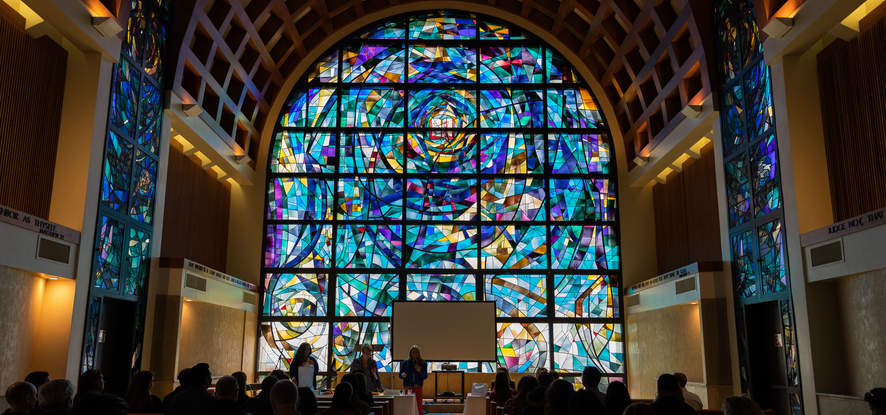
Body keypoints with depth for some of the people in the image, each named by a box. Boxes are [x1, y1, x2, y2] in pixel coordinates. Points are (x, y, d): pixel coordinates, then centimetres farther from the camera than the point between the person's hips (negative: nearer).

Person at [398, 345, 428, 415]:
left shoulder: (423, 363, 5)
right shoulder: (405, 363, 4)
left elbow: (425, 376, 4)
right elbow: (400, 375, 5)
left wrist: (420, 371, -14)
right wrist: (402, 375, -18)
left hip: (418, 387, 0)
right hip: (407, 387, 0)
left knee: (419, 406, -4)